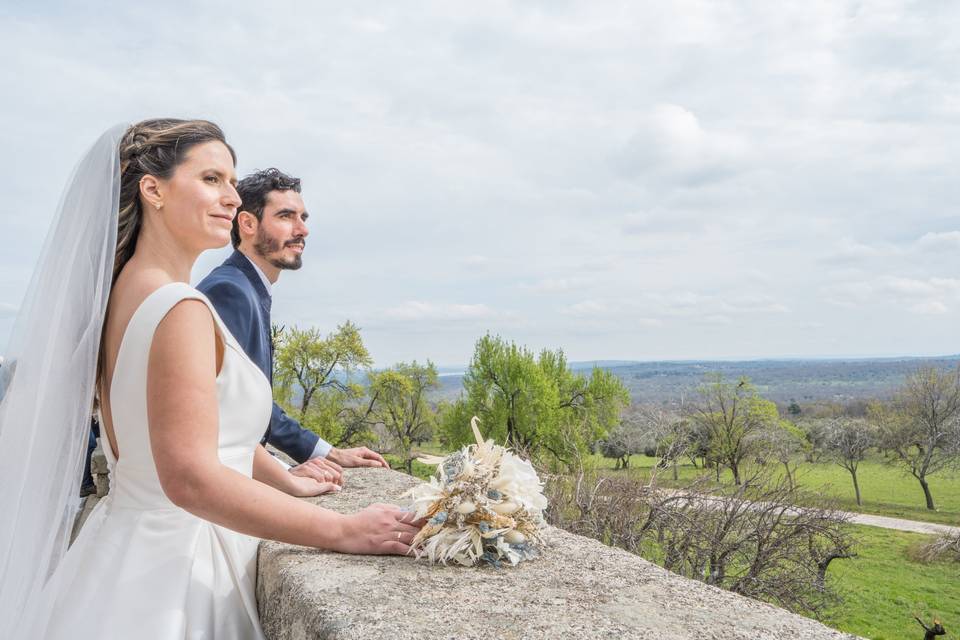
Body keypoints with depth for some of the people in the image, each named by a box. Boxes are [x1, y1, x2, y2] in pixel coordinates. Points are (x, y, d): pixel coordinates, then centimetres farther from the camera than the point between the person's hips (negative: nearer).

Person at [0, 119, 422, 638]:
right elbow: (191, 478, -31)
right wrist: (342, 531, -26)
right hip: (177, 568, -9)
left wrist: (289, 483, 22)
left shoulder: (124, 290, 6)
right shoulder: (180, 309, -23)